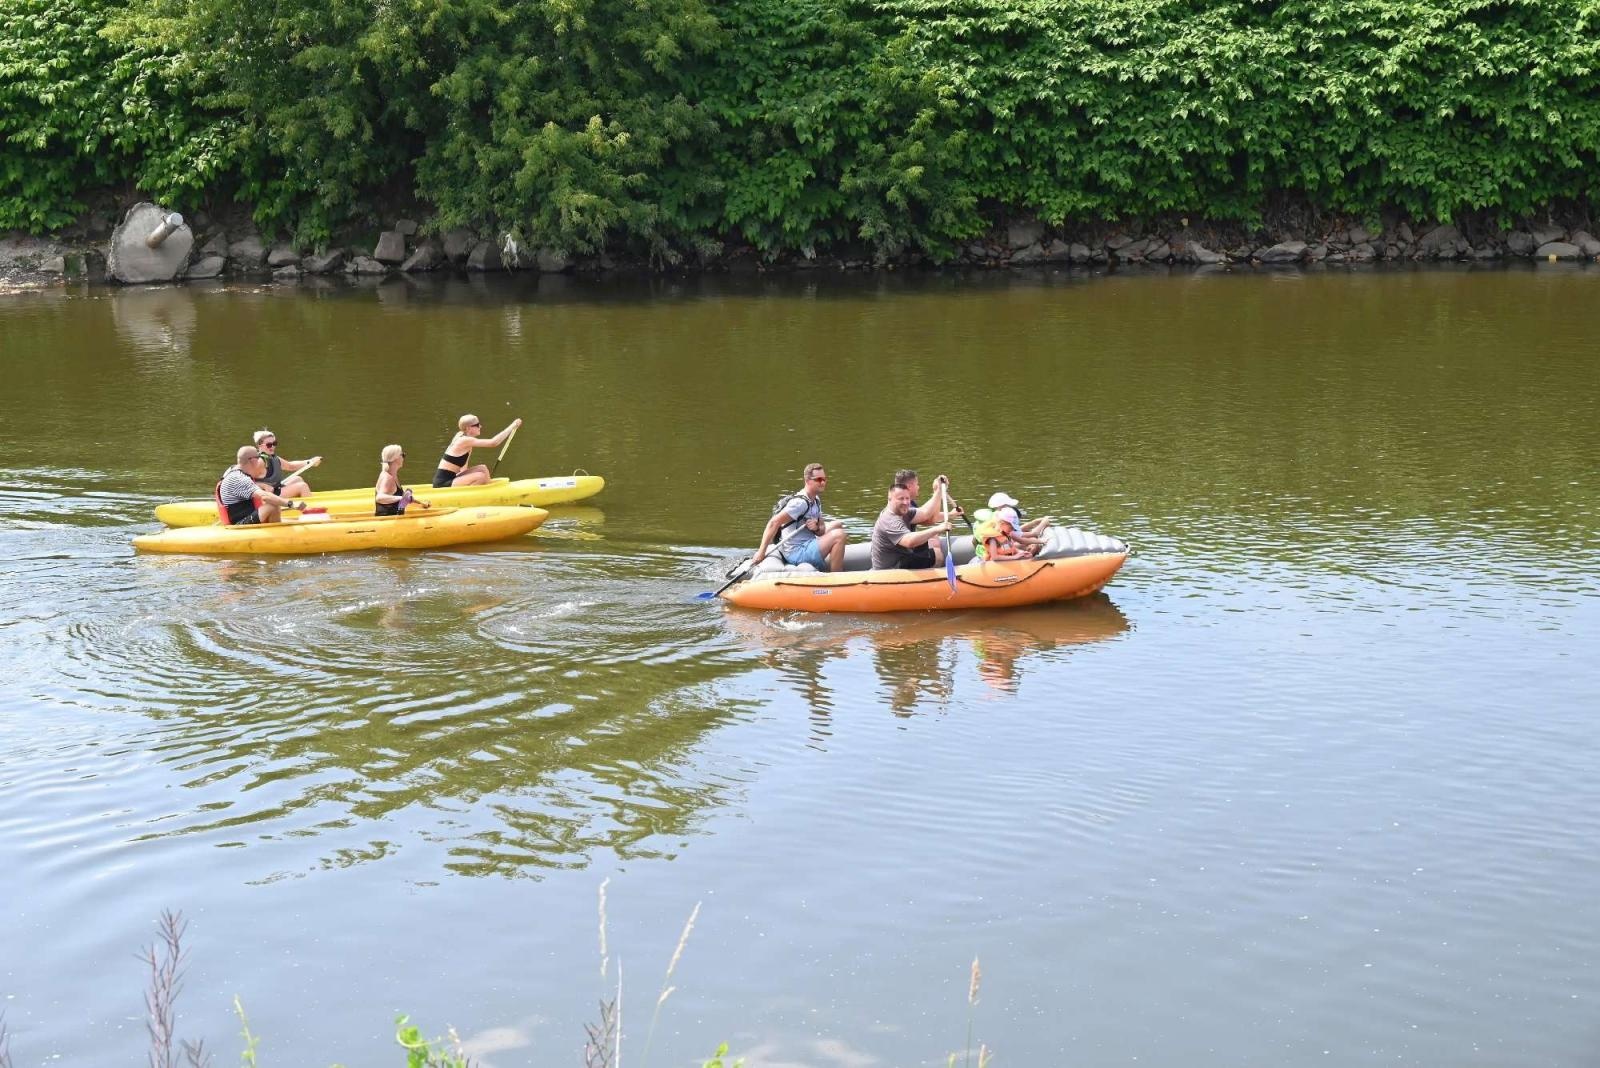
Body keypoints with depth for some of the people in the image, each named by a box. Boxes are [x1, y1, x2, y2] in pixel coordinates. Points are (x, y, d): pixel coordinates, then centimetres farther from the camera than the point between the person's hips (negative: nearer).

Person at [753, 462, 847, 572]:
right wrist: (761, 552, -31)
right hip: (796, 552, -10)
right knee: (839, 535, -22)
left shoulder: (816, 500, 10)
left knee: (837, 525, 23)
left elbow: (822, 530, 11)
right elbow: (774, 523, -27)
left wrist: (817, 528, -15)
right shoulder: (800, 502, -20)